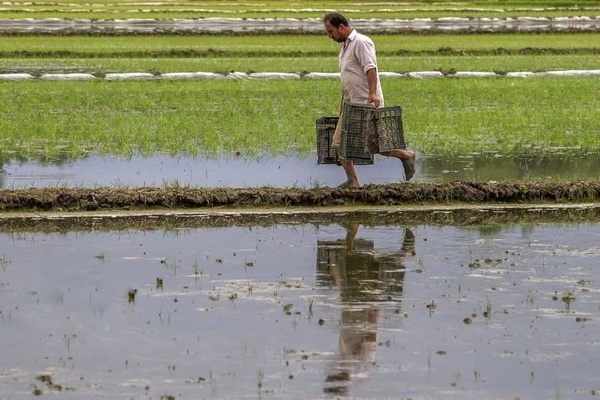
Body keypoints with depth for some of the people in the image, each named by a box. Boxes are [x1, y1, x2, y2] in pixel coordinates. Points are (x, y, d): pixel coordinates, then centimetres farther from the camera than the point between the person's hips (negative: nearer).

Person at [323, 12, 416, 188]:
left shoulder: (361, 42, -11)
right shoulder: (344, 46, 19)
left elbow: (370, 68, -23)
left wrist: (372, 93, -35)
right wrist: (343, 107, 23)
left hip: (367, 103, -10)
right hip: (351, 104, 10)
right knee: (339, 143, 2)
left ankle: (405, 155, 10)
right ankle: (352, 182, 5)